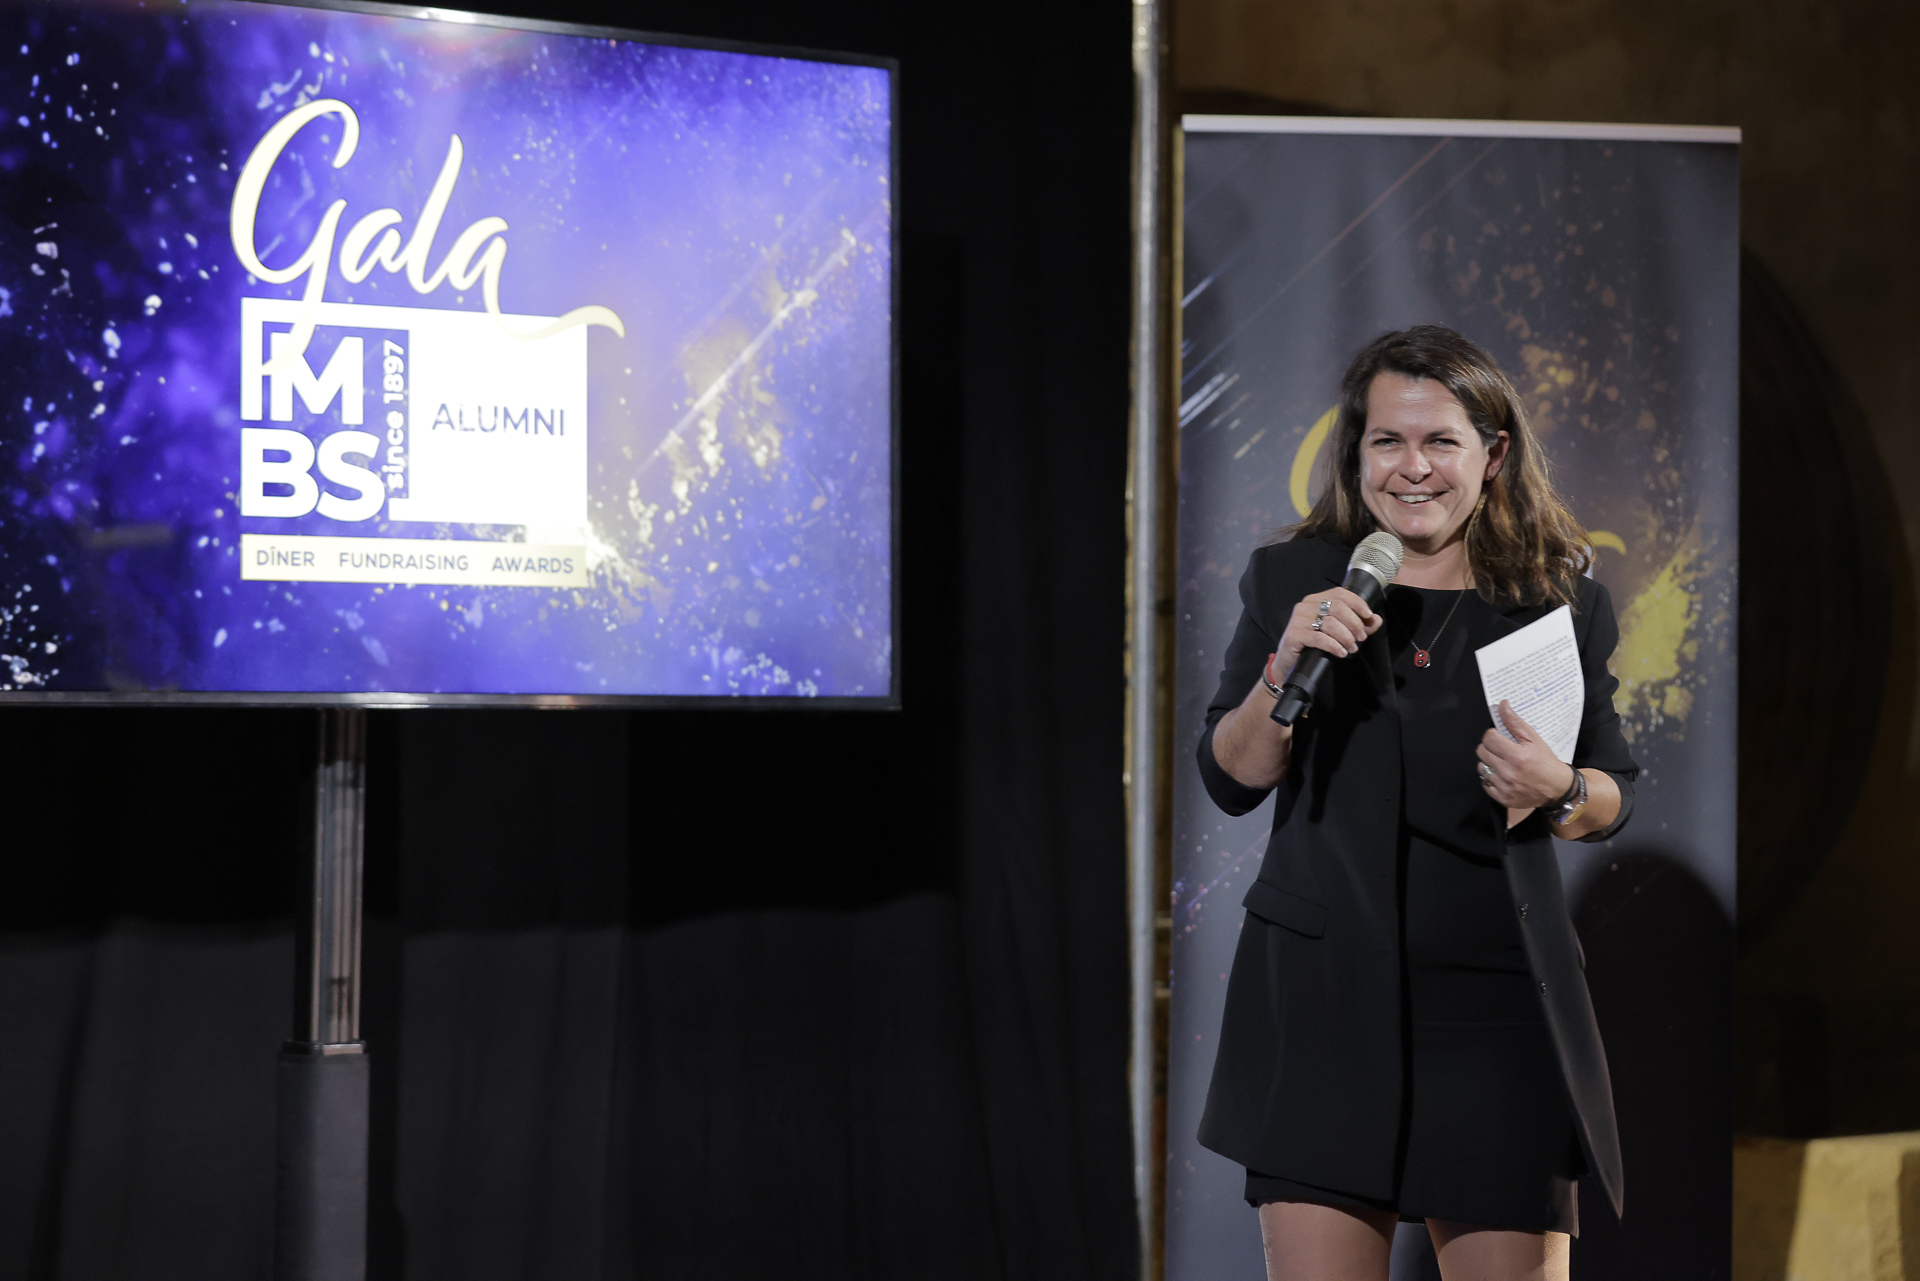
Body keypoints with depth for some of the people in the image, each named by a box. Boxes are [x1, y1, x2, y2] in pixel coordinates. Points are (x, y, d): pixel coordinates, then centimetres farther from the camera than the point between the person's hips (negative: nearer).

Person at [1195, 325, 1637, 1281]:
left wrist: (1556, 791, -11)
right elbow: (1229, 781, 4)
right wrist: (1284, 667, -13)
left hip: (1498, 997, 0)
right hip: (1321, 988, 0)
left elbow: (1613, 798, 11)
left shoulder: (1559, 601, 6)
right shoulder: (1290, 583, 6)